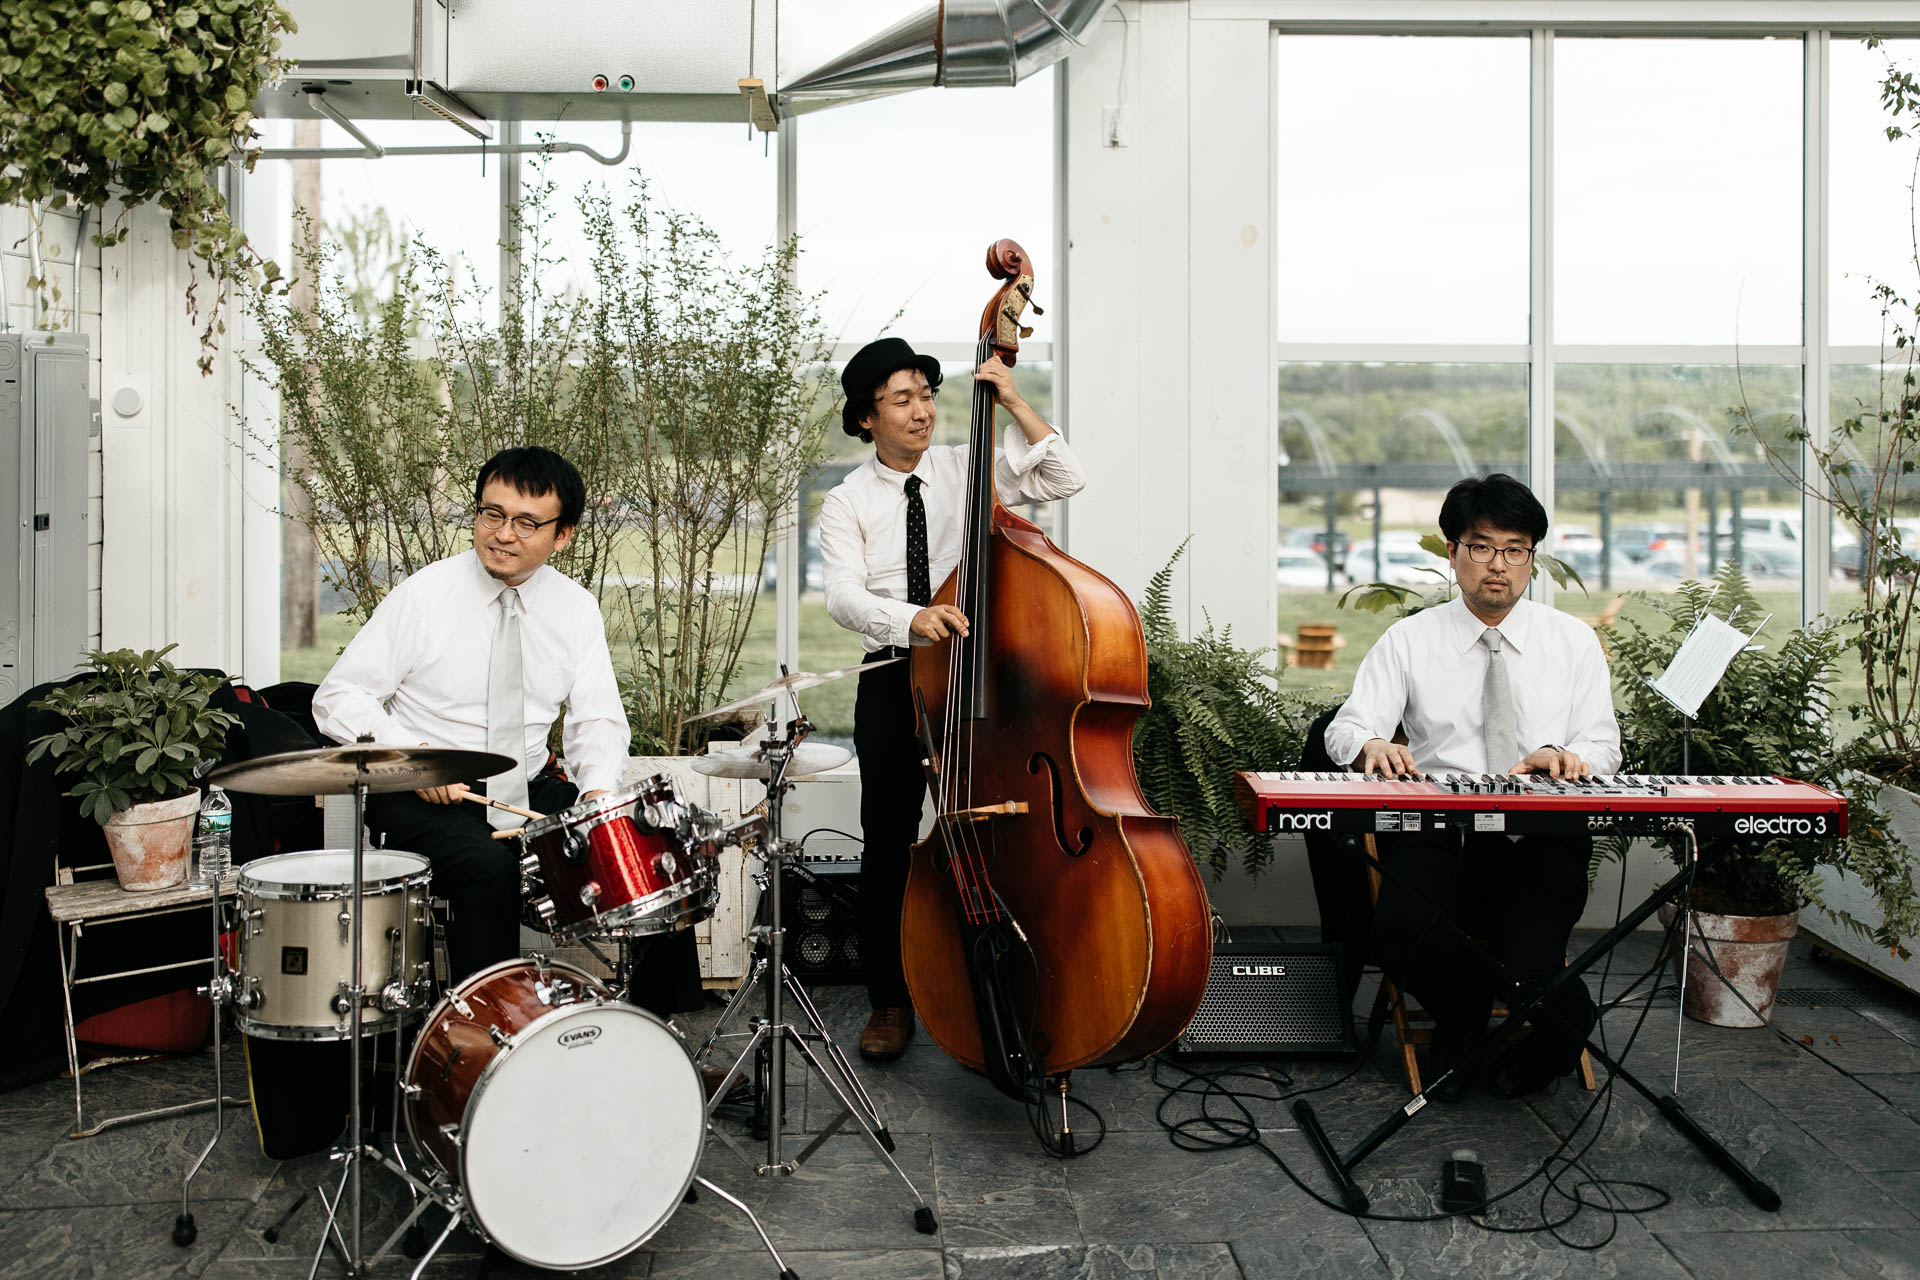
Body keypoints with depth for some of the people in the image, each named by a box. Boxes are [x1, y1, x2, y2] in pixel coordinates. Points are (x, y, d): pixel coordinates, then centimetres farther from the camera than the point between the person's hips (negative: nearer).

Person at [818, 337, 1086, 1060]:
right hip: (894, 681, 0)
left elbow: (1065, 479, -1)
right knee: (888, 843, 0)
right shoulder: (847, 503, 3)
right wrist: (910, 618, -32)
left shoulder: (967, 469, 8)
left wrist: (1014, 404, -10)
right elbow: (844, 596, -12)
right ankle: (890, 1000, 14)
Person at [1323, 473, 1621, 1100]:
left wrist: (1564, 755, -15)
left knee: (1529, 966, -27)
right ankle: (1465, 1020, 7)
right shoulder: (1409, 640, 11)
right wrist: (1373, 745, -24)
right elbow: (1348, 727, 1)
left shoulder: (1574, 640, 15)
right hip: (1439, 831, 0)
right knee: (1399, 937, -30)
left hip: (1542, 837, 0)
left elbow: (1603, 744, 9)